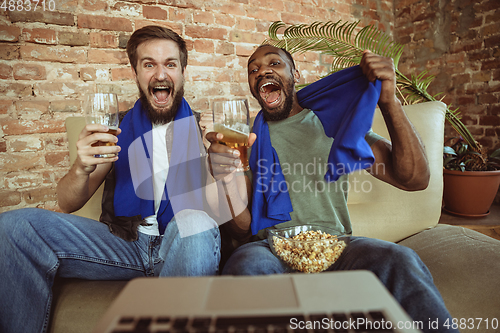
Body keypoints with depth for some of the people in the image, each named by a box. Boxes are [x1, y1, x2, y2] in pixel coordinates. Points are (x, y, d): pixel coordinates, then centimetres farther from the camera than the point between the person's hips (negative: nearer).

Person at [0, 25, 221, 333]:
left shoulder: (202, 127, 6)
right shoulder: (119, 129, 11)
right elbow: (68, 205, 9)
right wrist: (82, 168, -13)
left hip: (183, 244, -1)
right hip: (125, 245, 2)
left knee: (195, 222, -37)